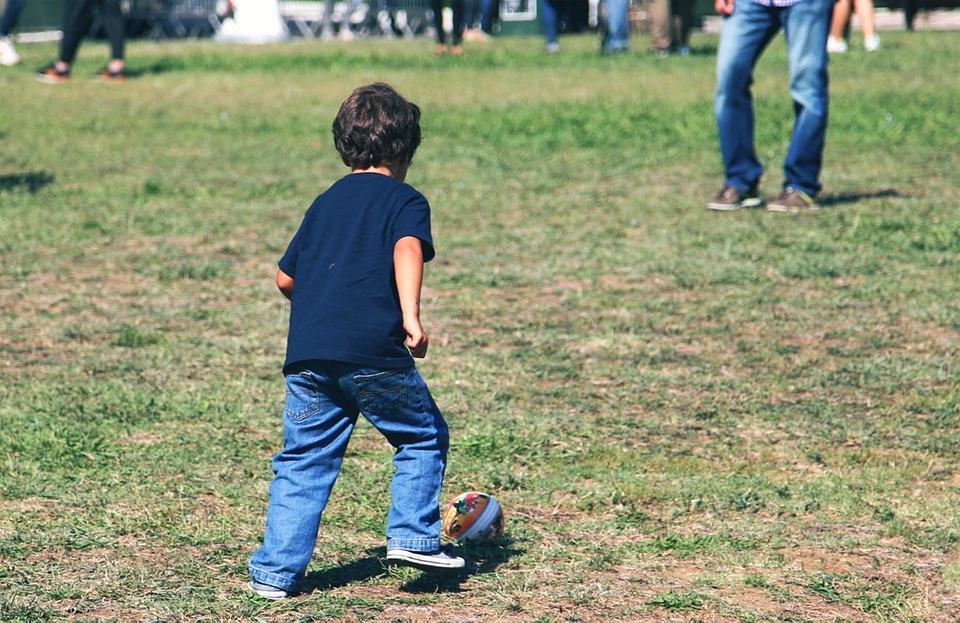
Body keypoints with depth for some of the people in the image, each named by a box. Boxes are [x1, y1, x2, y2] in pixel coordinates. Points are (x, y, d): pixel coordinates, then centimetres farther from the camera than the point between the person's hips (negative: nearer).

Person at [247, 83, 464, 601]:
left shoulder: (325, 202, 21)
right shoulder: (405, 200, 6)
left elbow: (285, 277, 22)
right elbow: (407, 250, -16)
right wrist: (410, 316, -25)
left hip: (306, 356, 5)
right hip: (374, 354, -5)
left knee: (304, 462, 10)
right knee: (424, 437, 16)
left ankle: (275, 571, 7)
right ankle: (412, 536, 6)